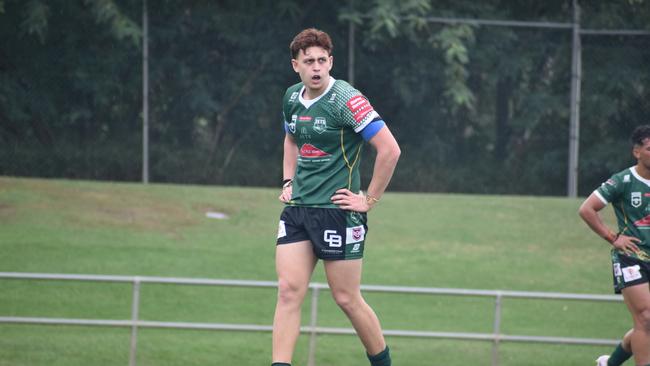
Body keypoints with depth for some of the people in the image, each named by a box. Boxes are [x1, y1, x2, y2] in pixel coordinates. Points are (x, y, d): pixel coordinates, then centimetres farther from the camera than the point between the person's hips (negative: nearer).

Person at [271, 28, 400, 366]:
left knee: (347, 299, 1)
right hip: (297, 209, 6)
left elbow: (389, 149, -17)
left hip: (337, 210, -6)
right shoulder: (292, 98, 8)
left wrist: (370, 199, -12)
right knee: (288, 291, -5)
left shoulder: (346, 100, -14)